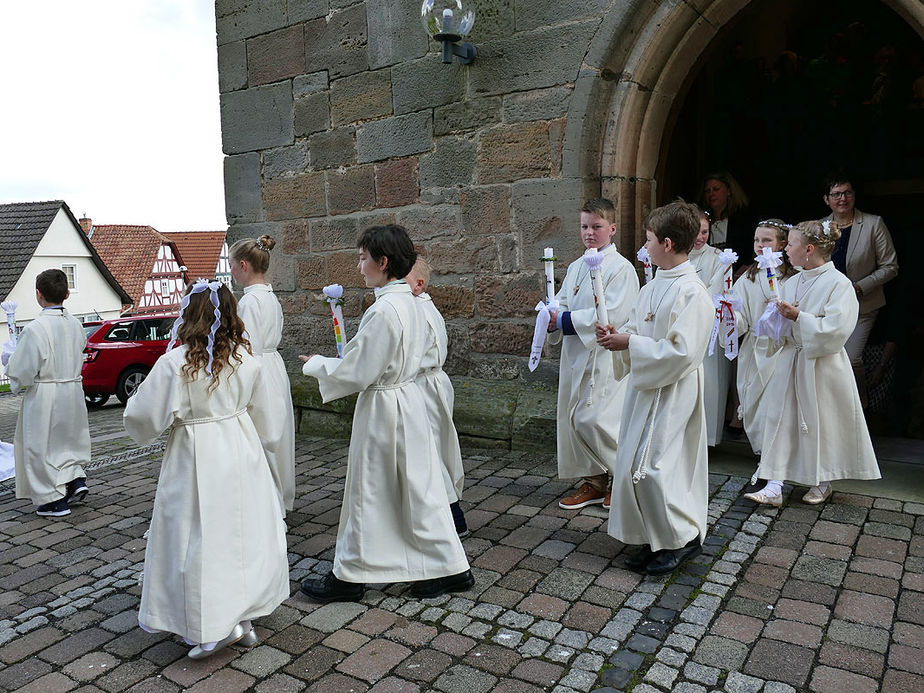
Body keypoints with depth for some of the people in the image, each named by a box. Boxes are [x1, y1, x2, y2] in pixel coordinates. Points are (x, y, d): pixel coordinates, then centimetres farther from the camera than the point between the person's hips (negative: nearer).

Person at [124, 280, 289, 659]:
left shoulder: (174, 363, -16)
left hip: (197, 459, -4)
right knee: (244, 530, 14)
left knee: (201, 538, 7)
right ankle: (245, 616, 23)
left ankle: (214, 626, 8)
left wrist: (131, 406, 13)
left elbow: (146, 416, -10)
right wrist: (270, 434, 30)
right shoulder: (247, 359, -3)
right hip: (242, 449, 5)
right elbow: (265, 413, 9)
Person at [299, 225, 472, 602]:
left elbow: (358, 373, -18)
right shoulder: (409, 303, 7)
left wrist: (316, 365, -2)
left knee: (369, 493, 6)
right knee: (418, 488, 15)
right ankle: (449, 567, 24)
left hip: (383, 408, -9)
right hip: (409, 399, 9)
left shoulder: (384, 310, -22)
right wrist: (332, 363, 17)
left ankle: (349, 575, 24)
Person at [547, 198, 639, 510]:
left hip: (605, 356, -7)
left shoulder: (621, 268, -9)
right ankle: (594, 481, 25)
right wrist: (552, 315, -8)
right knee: (572, 418, 9)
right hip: (575, 353, 8)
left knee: (593, 420, -11)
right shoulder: (576, 267, 15)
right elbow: (562, 303, 16)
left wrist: (566, 320, -19)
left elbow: (612, 315, -19)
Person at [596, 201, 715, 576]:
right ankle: (658, 541, 27)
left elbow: (681, 351, -23)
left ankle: (685, 536, 14)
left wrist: (629, 343, -20)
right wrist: (617, 336, -2)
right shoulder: (652, 288, 10)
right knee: (634, 467, 11)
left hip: (672, 393, -9)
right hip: (645, 389, 9)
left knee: (648, 469, -8)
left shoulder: (692, 293, -17)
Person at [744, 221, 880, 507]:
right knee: (782, 419, 1)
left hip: (822, 365, -6)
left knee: (821, 422, 6)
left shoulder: (838, 283, -11)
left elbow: (837, 328, -19)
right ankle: (774, 487, 3)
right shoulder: (791, 283, 9)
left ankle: (822, 483, 27)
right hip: (790, 360, 6)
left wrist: (798, 316, -21)